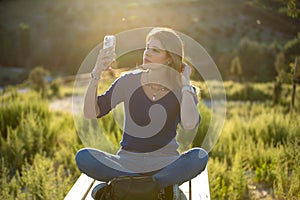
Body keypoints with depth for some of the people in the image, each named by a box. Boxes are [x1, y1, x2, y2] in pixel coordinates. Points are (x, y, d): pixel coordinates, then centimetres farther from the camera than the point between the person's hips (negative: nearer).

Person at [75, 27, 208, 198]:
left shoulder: (181, 89, -3)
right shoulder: (129, 81, -1)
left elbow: (189, 124, -26)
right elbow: (90, 113, -7)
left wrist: (185, 83, -14)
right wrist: (97, 74, -19)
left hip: (165, 163, -1)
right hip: (127, 162, 1)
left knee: (199, 156, -31)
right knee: (83, 157, -25)